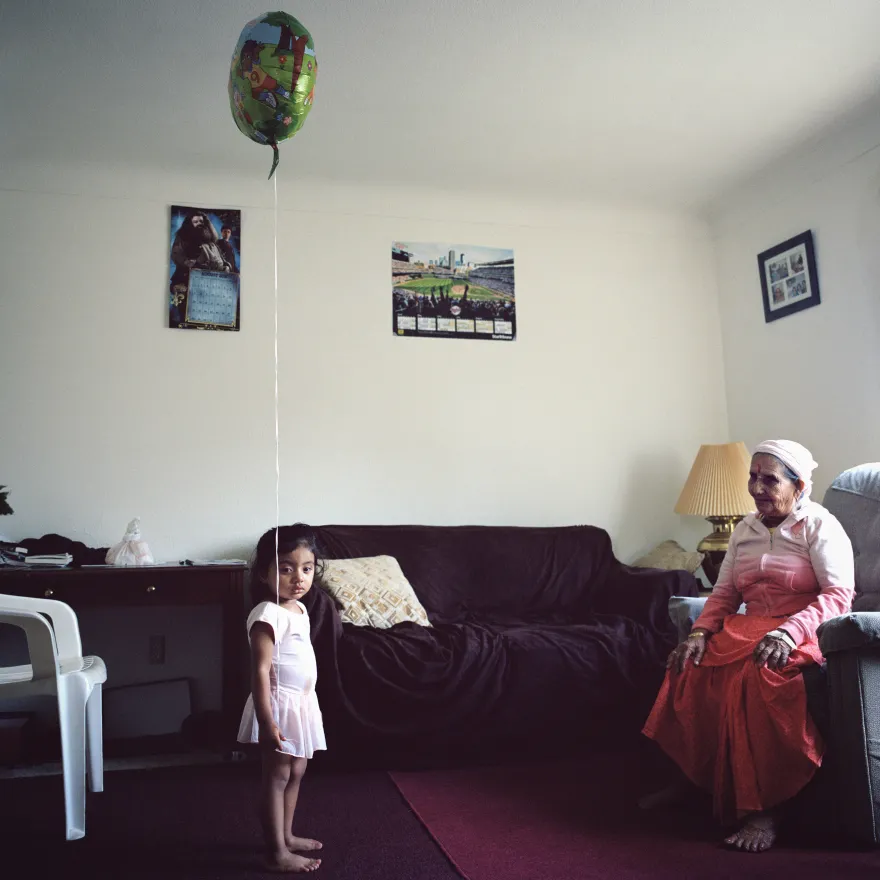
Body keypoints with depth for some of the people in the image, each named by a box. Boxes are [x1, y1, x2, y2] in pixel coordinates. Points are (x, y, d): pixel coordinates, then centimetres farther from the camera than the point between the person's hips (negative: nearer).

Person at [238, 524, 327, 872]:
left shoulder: (299, 609, 7)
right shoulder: (268, 615, -22)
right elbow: (260, 671, -24)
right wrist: (266, 722, -26)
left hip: (301, 703, 9)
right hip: (280, 705, -9)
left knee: (295, 773, 19)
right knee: (277, 777, 3)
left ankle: (286, 835, 35)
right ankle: (277, 852, 14)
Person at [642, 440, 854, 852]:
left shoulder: (819, 525, -2)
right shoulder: (745, 530, 15)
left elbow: (839, 594, -14)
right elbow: (724, 594, 12)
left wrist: (788, 632, -30)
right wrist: (700, 632, -8)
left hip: (802, 634, -6)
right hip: (747, 629, 6)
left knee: (758, 676, -37)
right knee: (690, 668, -22)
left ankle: (765, 808, -30)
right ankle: (689, 777, -9)